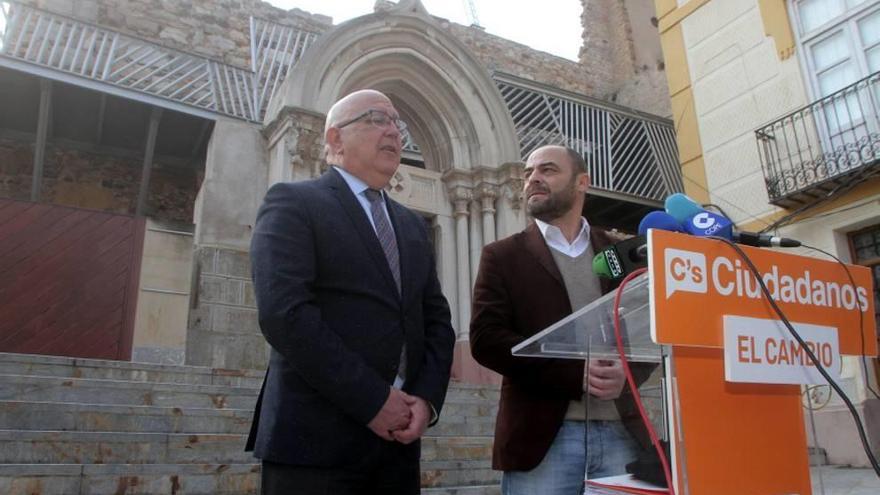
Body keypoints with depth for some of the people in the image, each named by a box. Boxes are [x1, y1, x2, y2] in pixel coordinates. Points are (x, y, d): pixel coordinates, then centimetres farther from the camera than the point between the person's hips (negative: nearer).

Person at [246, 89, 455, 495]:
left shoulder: (413, 226, 17)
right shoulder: (292, 202, -3)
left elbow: (436, 319, 11)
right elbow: (283, 311, -16)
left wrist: (427, 397, -6)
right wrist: (374, 399, -16)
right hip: (316, 434, -6)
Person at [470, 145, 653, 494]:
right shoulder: (503, 256, 6)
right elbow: (486, 339, -5)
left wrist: (626, 373, -13)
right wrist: (575, 375, -14)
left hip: (620, 432, 2)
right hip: (542, 435, -2)